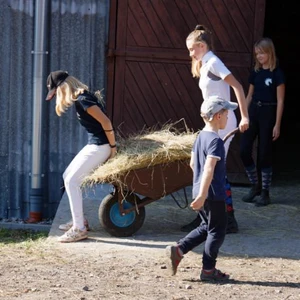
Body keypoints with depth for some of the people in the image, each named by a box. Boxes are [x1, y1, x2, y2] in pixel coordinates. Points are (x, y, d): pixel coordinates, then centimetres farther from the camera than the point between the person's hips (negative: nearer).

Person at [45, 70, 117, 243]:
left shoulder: (82, 100, -19)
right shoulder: (82, 97, 11)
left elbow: (105, 122, -22)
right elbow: (102, 121, 16)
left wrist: (113, 146, -16)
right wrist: (111, 145, 18)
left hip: (100, 146, -10)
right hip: (95, 145, 10)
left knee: (72, 181, -11)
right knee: (68, 176, 16)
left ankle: (79, 229, -8)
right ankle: (79, 220, 22)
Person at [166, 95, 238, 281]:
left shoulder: (201, 137, 9)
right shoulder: (216, 141, -19)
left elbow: (193, 163, 17)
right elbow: (209, 169, -27)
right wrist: (202, 195, -32)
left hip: (200, 191, 9)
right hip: (214, 195, -9)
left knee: (207, 227, 21)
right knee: (217, 230, 4)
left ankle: (178, 250, 12)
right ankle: (208, 269, 9)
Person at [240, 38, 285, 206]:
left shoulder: (277, 73, -9)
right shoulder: (255, 72, 8)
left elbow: (280, 101, -10)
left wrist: (277, 125, -13)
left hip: (268, 113, -6)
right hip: (253, 112, 6)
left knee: (264, 154, -1)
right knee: (244, 151, 0)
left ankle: (265, 193, 10)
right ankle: (255, 186, 19)